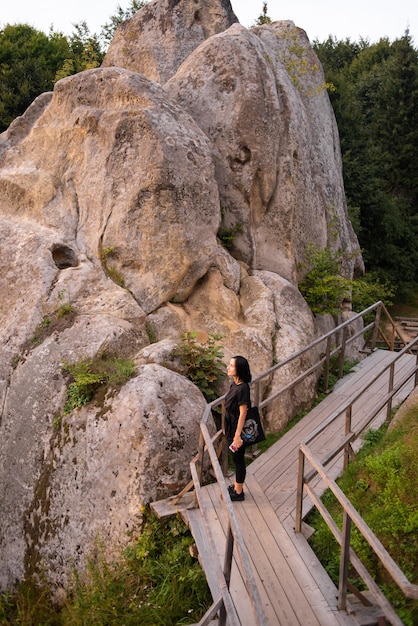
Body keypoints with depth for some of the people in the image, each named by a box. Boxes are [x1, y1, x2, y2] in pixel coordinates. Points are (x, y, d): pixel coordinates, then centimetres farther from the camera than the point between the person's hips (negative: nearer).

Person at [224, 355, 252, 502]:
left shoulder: (242, 388, -24)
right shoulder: (234, 384, 3)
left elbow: (243, 413, -23)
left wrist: (237, 435, -21)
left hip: (237, 428, -9)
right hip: (231, 427, 9)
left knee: (238, 459, 5)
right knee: (236, 458, 21)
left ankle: (239, 492, 20)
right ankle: (236, 486, 36)